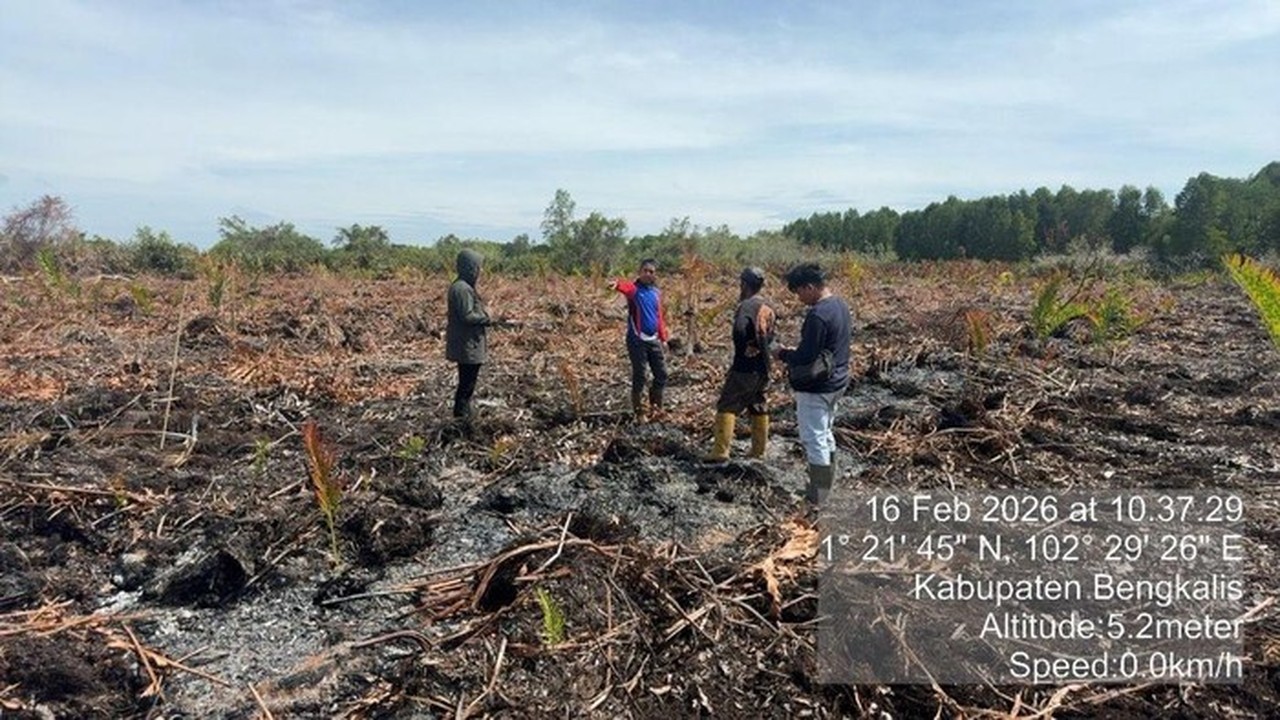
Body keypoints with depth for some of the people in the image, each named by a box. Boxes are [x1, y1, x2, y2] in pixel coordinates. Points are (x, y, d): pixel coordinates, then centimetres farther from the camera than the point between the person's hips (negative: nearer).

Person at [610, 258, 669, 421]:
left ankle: (655, 407, 28)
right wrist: (617, 283, -56)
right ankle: (639, 412, 12)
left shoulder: (656, 292, 11)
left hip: (654, 340, 6)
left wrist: (663, 337, 16)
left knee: (662, 375, 10)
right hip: (637, 340, -6)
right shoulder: (634, 288, -7)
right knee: (639, 377, -1)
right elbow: (626, 286, -33)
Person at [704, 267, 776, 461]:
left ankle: (721, 450, -7)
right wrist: (759, 348, 3)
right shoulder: (767, 307, 10)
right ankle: (758, 450, 20)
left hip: (745, 367, -8)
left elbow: (740, 330, -33)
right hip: (762, 367, 8)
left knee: (727, 406, -4)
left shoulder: (746, 306, -16)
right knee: (758, 407, 15)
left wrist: (743, 350, -18)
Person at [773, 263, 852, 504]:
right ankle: (825, 486, 32)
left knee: (814, 439, 0)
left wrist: (783, 354, -6)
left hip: (816, 388, -10)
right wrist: (795, 352, 12)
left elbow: (805, 358, -24)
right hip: (836, 382, 10)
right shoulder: (841, 307, 7)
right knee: (825, 435, 20)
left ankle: (816, 496, 8)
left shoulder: (818, 315, -24)